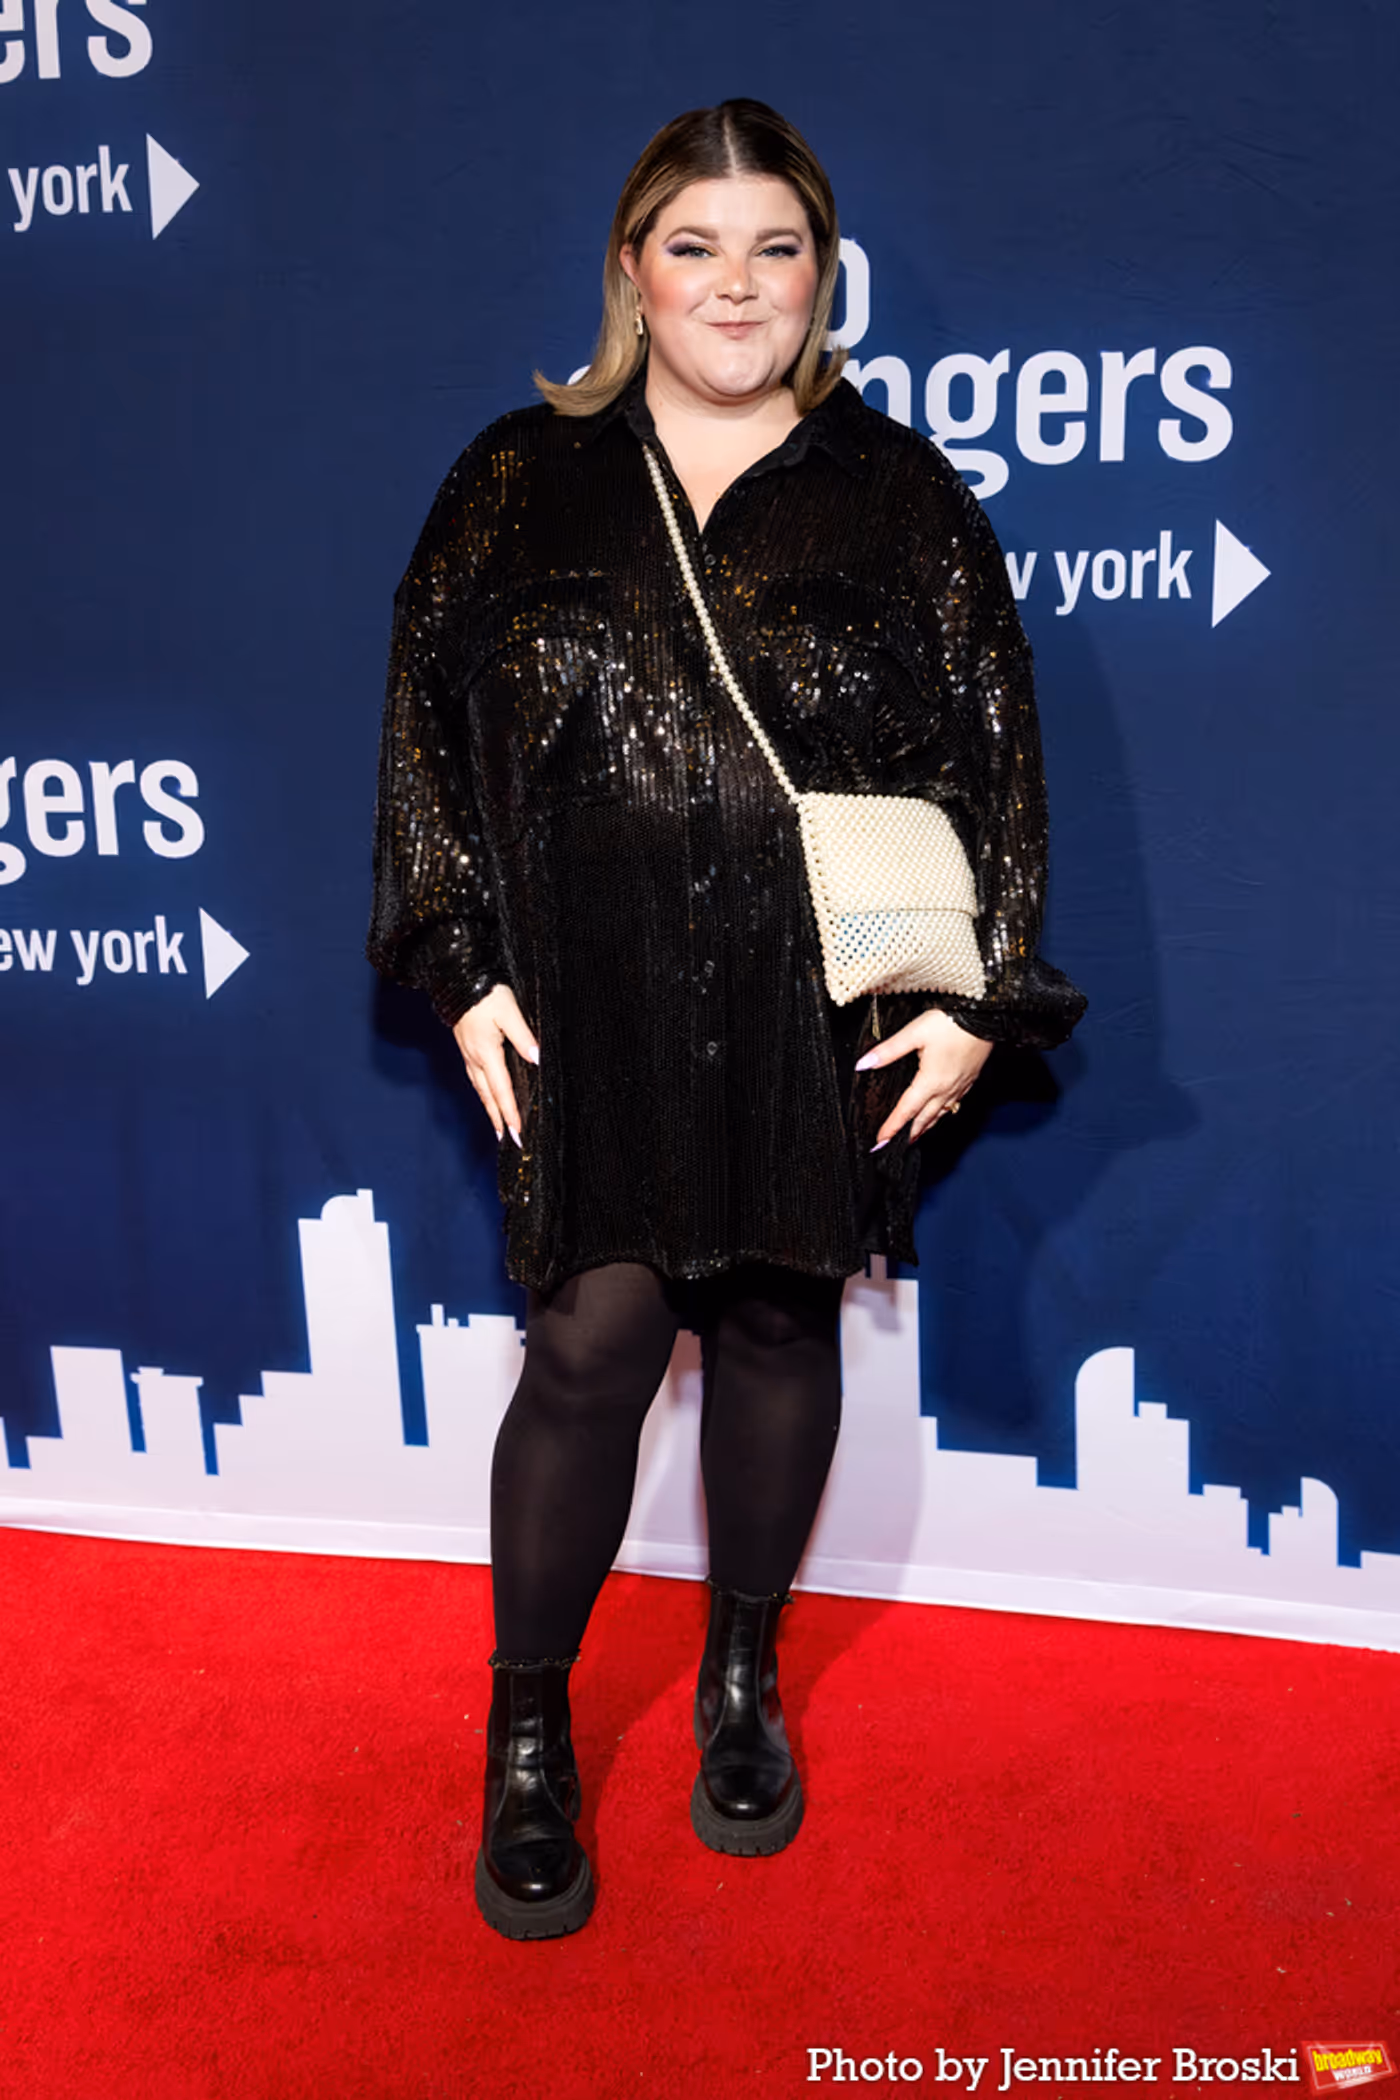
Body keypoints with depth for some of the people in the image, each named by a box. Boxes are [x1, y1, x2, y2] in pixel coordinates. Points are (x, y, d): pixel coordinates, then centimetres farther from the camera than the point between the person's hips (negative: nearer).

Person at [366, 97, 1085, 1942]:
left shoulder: (899, 493, 4)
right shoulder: (520, 481, 5)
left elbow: (996, 750, 3)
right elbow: (429, 728, 4)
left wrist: (977, 991, -4)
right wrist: (467, 969, -4)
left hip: (821, 1012, 1)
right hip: (592, 1012, -1)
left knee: (779, 1323, 11)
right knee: (595, 1338, -4)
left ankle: (746, 1672, 34)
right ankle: (529, 1727, 18)